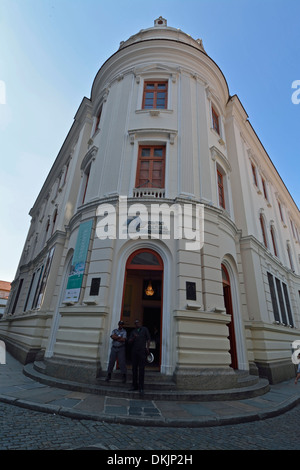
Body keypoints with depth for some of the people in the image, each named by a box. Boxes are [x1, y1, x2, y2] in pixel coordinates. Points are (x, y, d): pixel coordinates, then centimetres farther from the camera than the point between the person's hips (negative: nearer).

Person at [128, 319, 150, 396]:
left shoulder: (145, 329, 8)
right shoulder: (133, 332, 14)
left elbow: (148, 339, 4)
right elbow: (129, 342, 6)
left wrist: (147, 348, -9)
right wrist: (133, 337, -14)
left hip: (142, 351, -3)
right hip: (134, 351, 4)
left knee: (141, 369, -7)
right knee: (134, 369, 6)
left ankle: (141, 388, -5)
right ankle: (135, 386, 15)